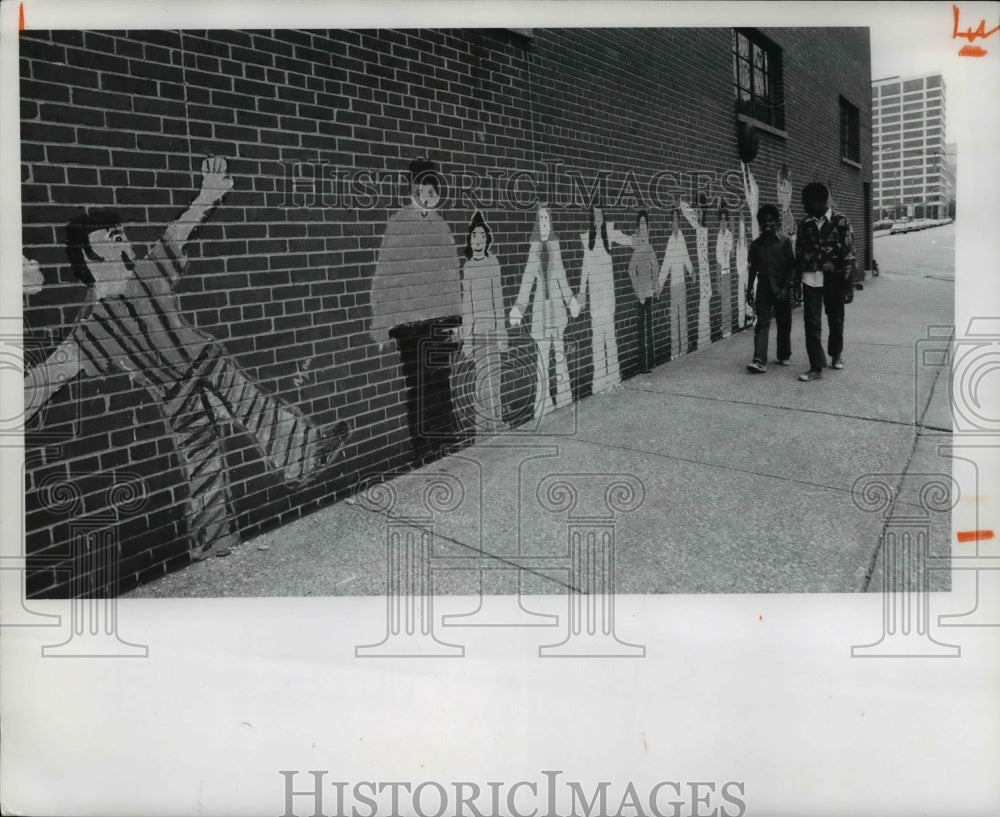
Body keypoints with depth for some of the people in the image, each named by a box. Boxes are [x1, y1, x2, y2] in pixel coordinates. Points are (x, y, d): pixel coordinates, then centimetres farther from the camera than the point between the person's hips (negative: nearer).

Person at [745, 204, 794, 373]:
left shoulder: (784, 242, -2)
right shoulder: (756, 244, 6)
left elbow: (791, 267, -4)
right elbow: (752, 268, 11)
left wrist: (785, 288, -12)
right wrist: (749, 289, 8)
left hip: (782, 289, -1)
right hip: (764, 289, 1)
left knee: (784, 324, 9)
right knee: (762, 324, -7)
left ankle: (784, 355, 27)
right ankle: (760, 361, -14)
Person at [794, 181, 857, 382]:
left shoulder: (840, 221, -6)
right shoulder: (806, 223, 5)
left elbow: (848, 254, -8)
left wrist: (848, 284, -12)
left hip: (833, 279, -2)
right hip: (810, 280, 2)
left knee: (836, 320, 13)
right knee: (812, 323, -4)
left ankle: (836, 354, 36)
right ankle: (816, 367, -1)